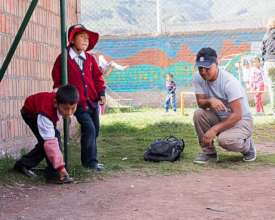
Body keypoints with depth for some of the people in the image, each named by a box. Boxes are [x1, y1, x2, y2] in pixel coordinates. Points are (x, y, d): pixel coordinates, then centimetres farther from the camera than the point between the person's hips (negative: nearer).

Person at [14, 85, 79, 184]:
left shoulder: (65, 102, -33)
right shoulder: (45, 113, -47)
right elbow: (51, 142, -47)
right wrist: (60, 167, -49)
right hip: (30, 113, -7)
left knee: (45, 141, 6)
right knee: (46, 140, -24)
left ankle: (23, 164, 23)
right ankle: (54, 174, -17)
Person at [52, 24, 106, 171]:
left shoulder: (90, 59, 9)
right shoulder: (64, 58, -5)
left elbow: (97, 77, 12)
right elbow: (57, 79, -2)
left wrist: (102, 93, 0)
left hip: (93, 101, 6)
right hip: (78, 103, -6)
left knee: (95, 130, 11)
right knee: (89, 128, -17)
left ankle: (87, 159, 27)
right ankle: (91, 161, -7)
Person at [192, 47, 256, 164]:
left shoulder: (229, 81, -26)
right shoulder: (198, 78, -10)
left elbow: (237, 115, -29)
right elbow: (200, 103, -7)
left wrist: (214, 129, -36)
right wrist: (210, 101, -32)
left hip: (241, 120, -5)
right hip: (219, 118, 6)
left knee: (225, 140, -33)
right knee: (198, 114, -22)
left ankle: (247, 145, 3)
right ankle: (209, 152, -6)